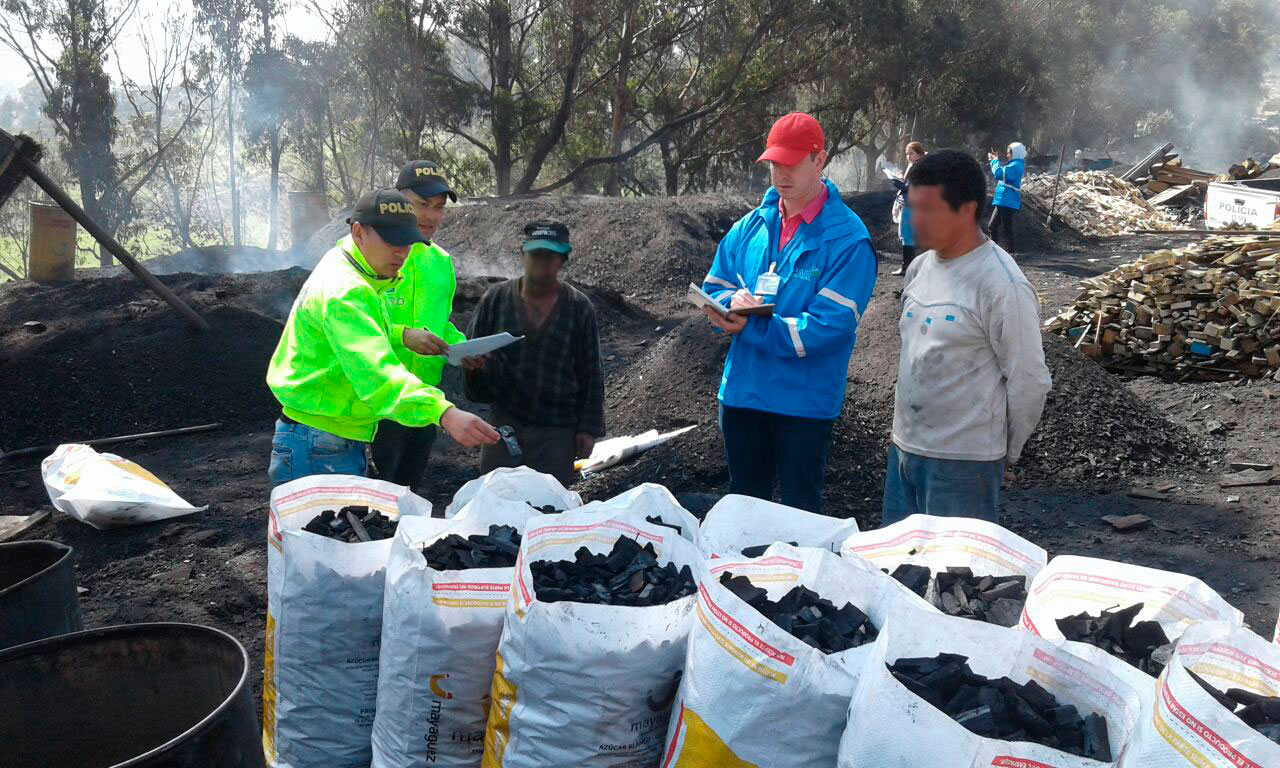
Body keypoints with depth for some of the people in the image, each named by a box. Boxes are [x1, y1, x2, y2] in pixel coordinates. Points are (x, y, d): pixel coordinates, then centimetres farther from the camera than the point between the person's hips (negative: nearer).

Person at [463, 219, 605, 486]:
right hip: (505, 422, 1)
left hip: (557, 431, -1)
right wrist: (479, 365, -13)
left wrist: (589, 428, 0)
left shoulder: (579, 308, 0)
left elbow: (591, 373, 3)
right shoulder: (495, 299, 2)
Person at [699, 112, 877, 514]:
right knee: (743, 502, 20)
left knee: (799, 511, 11)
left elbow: (830, 327, -20)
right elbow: (714, 289, 10)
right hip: (741, 391, 5)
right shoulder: (750, 226, 6)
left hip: (805, 401, -5)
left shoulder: (847, 239, -13)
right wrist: (734, 303, -14)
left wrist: (748, 329, -22)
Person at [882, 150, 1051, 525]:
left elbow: (1028, 383, -13)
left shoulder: (1003, 286, -18)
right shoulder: (920, 268, 5)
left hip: (963, 461, -7)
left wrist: (1005, 453, -1)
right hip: (904, 445, 7)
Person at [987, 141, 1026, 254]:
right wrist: (994, 160, 13)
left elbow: (999, 174, -25)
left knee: (1007, 229, -7)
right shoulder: (1014, 164, 16)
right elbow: (1003, 173, 23)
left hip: (1007, 203, -11)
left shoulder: (1015, 166, -16)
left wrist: (995, 161, -10)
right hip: (1004, 202, 11)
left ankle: (1011, 252, -3)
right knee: (992, 226, 17)